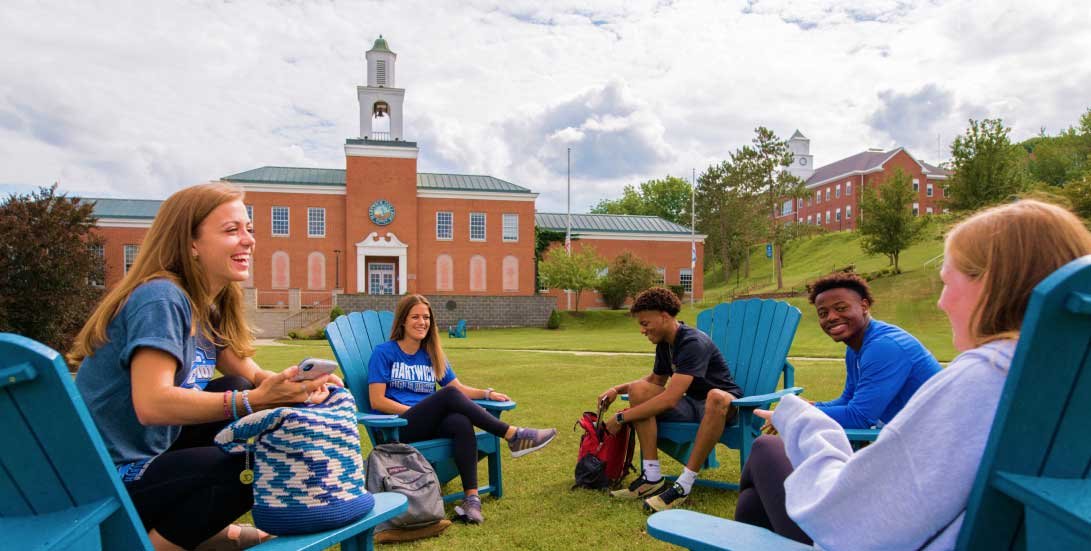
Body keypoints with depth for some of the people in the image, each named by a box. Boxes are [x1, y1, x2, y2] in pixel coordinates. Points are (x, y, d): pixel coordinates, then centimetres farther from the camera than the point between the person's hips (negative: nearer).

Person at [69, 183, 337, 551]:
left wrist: (297, 384, -19)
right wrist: (256, 400, -37)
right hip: (112, 482, -9)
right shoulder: (161, 298, -20)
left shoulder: (206, 307, 7)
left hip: (151, 451, 9)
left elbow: (250, 376, 3)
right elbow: (152, 405, -31)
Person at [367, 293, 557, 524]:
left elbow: (460, 388, 14)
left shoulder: (433, 355, 18)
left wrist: (488, 394, -5)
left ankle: (472, 497, -38)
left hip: (430, 426, 5)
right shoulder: (384, 353, 2)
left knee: (462, 423, -31)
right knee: (449, 395, -29)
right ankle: (513, 436, -27)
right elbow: (377, 401, -6)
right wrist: (417, 410, -13)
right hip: (397, 429, -5)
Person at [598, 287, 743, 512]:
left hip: (722, 405, -8)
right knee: (639, 389, -9)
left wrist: (622, 417, -26)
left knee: (716, 397, -42)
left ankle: (684, 485, -33)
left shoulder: (693, 343, -25)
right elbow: (655, 380, 20)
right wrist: (618, 389, 2)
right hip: (692, 404, 8)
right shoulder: (665, 343, 2)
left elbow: (670, 398, -32)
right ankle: (652, 477, -16)